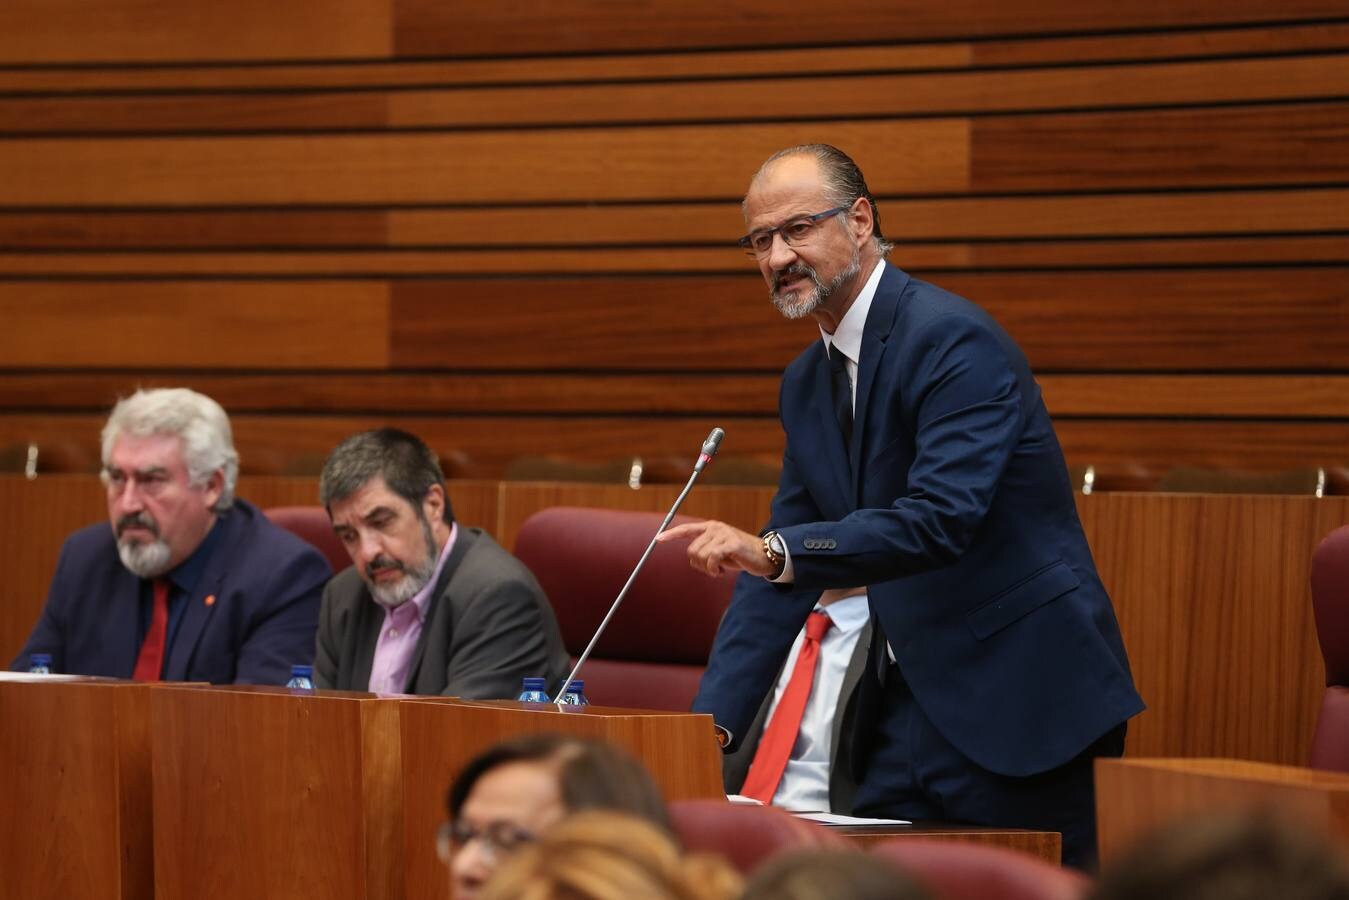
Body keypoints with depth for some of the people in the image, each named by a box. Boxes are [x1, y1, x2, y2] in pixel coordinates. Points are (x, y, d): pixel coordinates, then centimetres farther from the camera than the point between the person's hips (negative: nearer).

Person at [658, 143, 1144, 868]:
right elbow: (780, 568, 13)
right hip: (908, 705, 8)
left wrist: (772, 551, -32)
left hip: (1020, 704, -8)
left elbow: (943, 517, -26)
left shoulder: (955, 341, -14)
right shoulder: (806, 383, 13)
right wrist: (711, 725, 2)